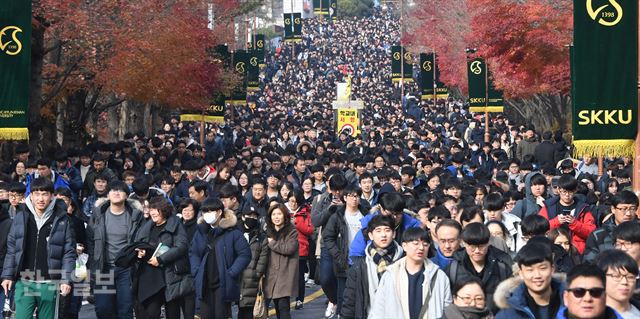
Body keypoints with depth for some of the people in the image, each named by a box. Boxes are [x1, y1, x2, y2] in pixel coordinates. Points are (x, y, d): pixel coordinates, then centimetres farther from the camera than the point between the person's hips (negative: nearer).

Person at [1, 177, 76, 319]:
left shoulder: (61, 219, -3)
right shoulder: (21, 217, 3)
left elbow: (69, 253, -2)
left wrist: (66, 280, -9)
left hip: (49, 284, -1)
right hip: (24, 282, 1)